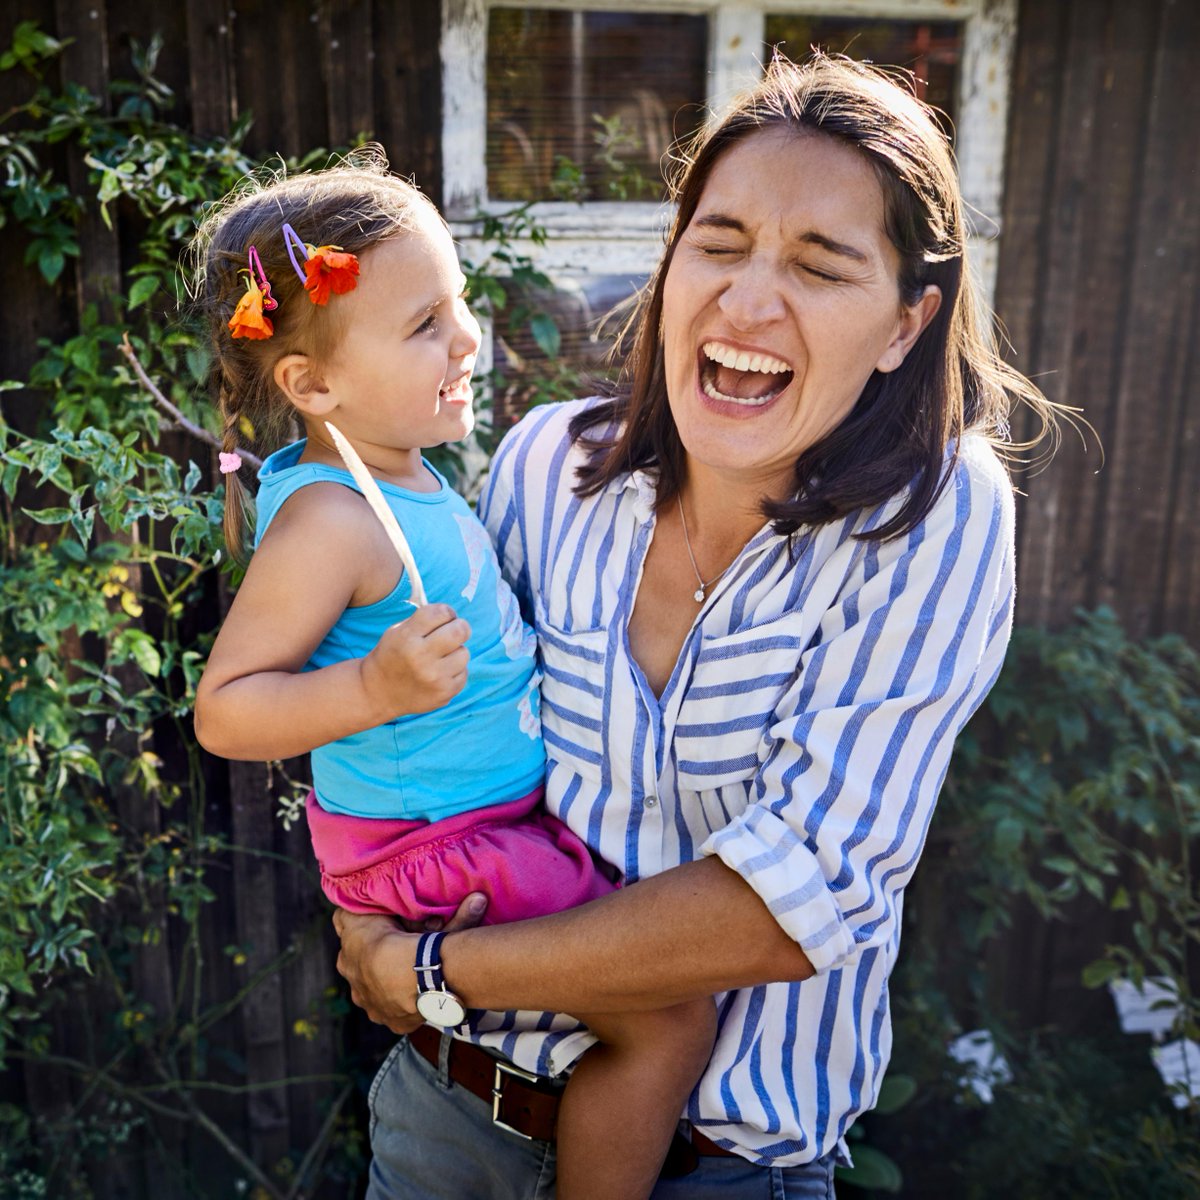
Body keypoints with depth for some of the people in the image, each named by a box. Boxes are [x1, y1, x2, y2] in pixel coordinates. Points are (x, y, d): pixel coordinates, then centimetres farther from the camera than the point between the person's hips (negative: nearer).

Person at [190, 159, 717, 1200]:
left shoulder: (398, 476, 3)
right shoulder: (330, 520, -26)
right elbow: (224, 712, -26)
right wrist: (379, 687, -36)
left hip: (502, 815, 10)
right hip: (435, 848, -10)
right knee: (668, 1021, -10)